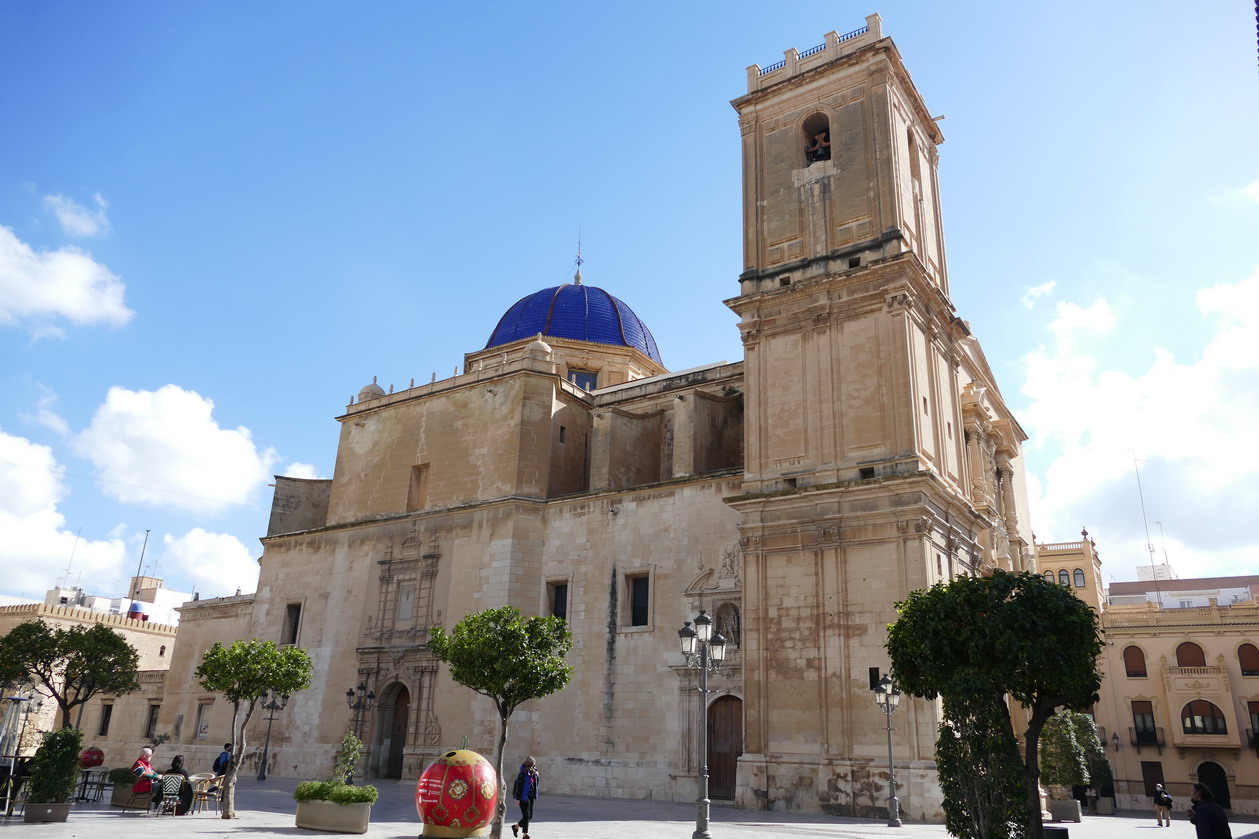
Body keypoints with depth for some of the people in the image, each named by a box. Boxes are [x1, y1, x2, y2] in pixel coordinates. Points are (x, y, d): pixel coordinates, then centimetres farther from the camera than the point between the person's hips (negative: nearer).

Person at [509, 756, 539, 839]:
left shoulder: (534, 774, 8)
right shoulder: (523, 774, -14)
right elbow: (518, 786, -15)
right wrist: (517, 798, -17)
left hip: (531, 797, 8)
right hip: (523, 797, -8)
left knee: (530, 816, 11)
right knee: (526, 816, -6)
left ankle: (516, 826, 30)